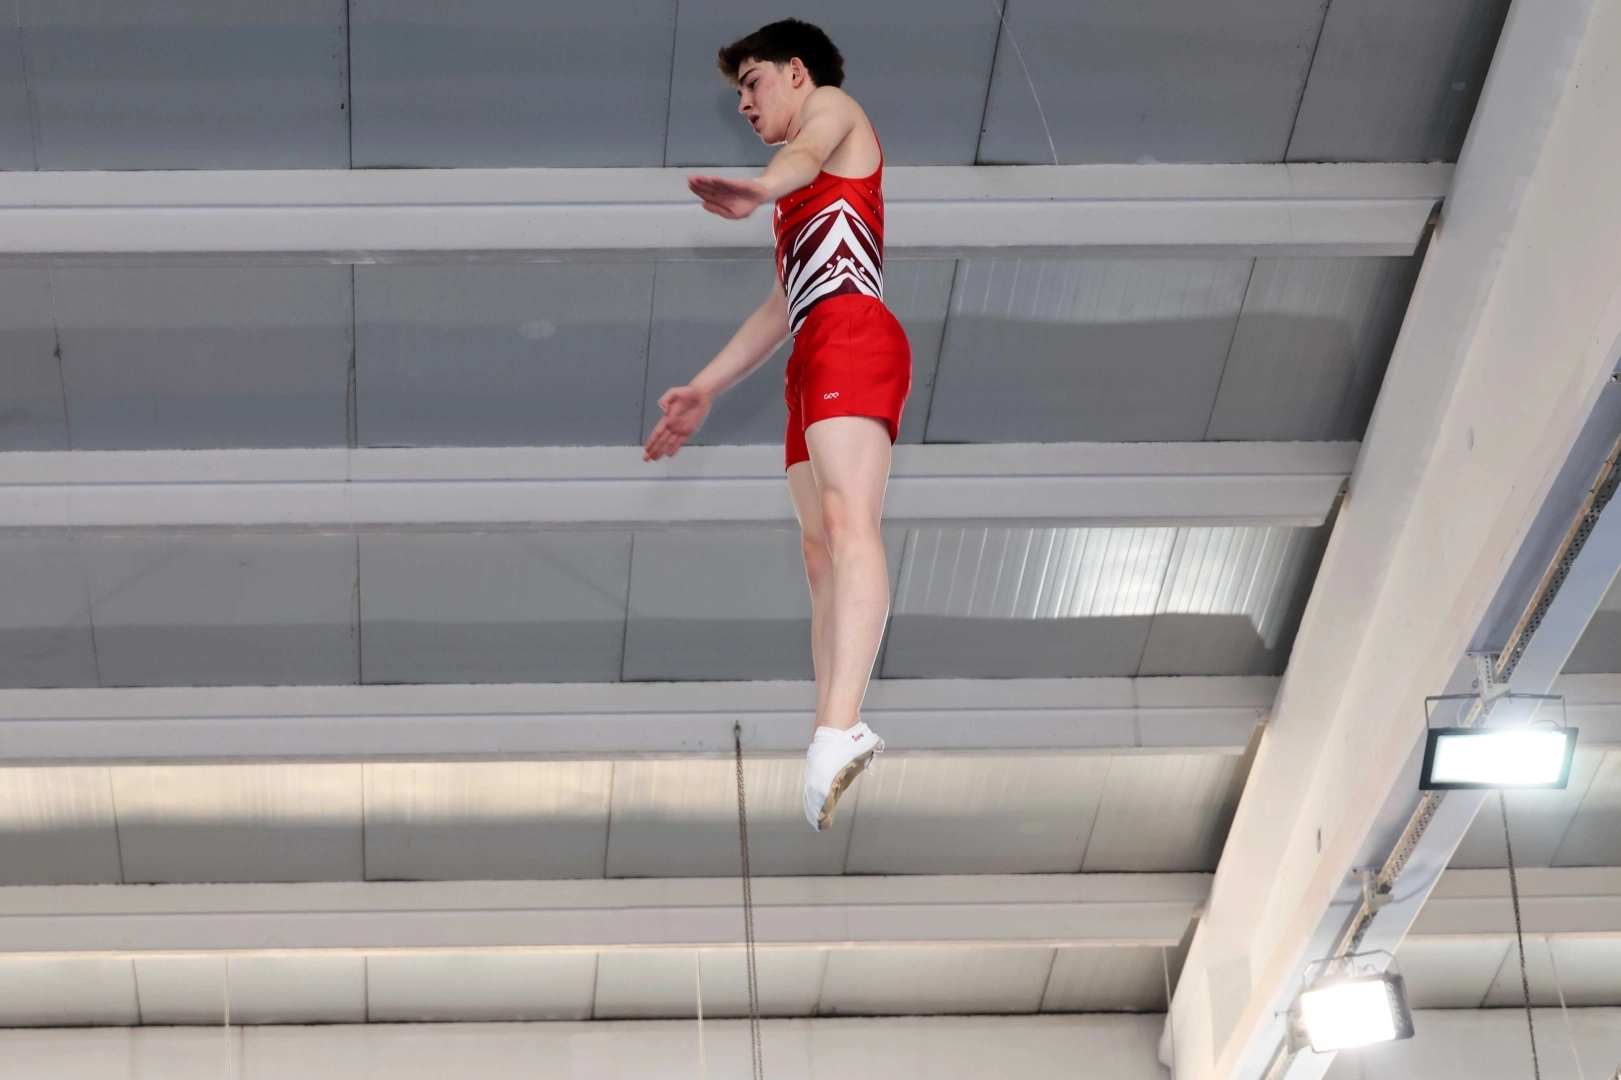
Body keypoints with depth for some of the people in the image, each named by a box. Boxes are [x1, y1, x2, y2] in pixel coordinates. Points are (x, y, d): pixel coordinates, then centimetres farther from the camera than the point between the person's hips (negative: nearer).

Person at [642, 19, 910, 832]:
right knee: (820, 552, 2)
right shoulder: (803, 198, 38)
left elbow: (808, 150, -14)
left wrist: (756, 190, -37)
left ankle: (841, 727, -46)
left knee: (848, 521, -27)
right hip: (815, 360, 10)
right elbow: (780, 306, 37)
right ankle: (830, 759, -3)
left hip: (853, 334, -10)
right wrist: (704, 389, 35)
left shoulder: (832, 107, 12)